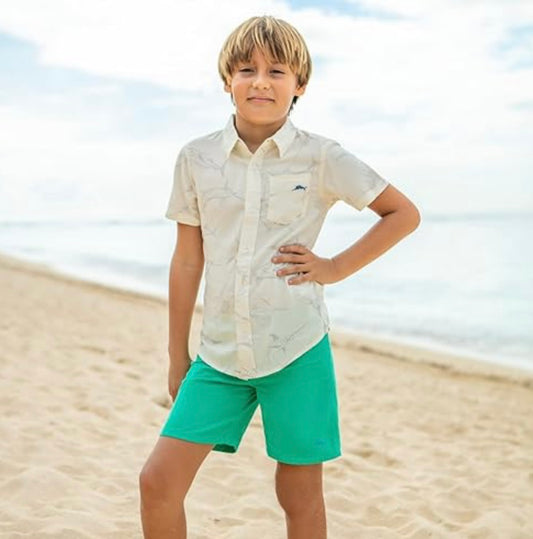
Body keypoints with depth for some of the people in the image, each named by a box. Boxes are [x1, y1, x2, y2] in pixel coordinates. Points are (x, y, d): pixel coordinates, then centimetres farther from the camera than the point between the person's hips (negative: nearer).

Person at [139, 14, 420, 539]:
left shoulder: (322, 157, -3)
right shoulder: (196, 158, 3)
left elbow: (404, 213, 6)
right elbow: (187, 261, 8)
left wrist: (336, 267, -3)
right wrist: (177, 357, 11)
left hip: (297, 351, -2)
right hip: (219, 353, 3)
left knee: (300, 496, 9)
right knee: (158, 480, -4)